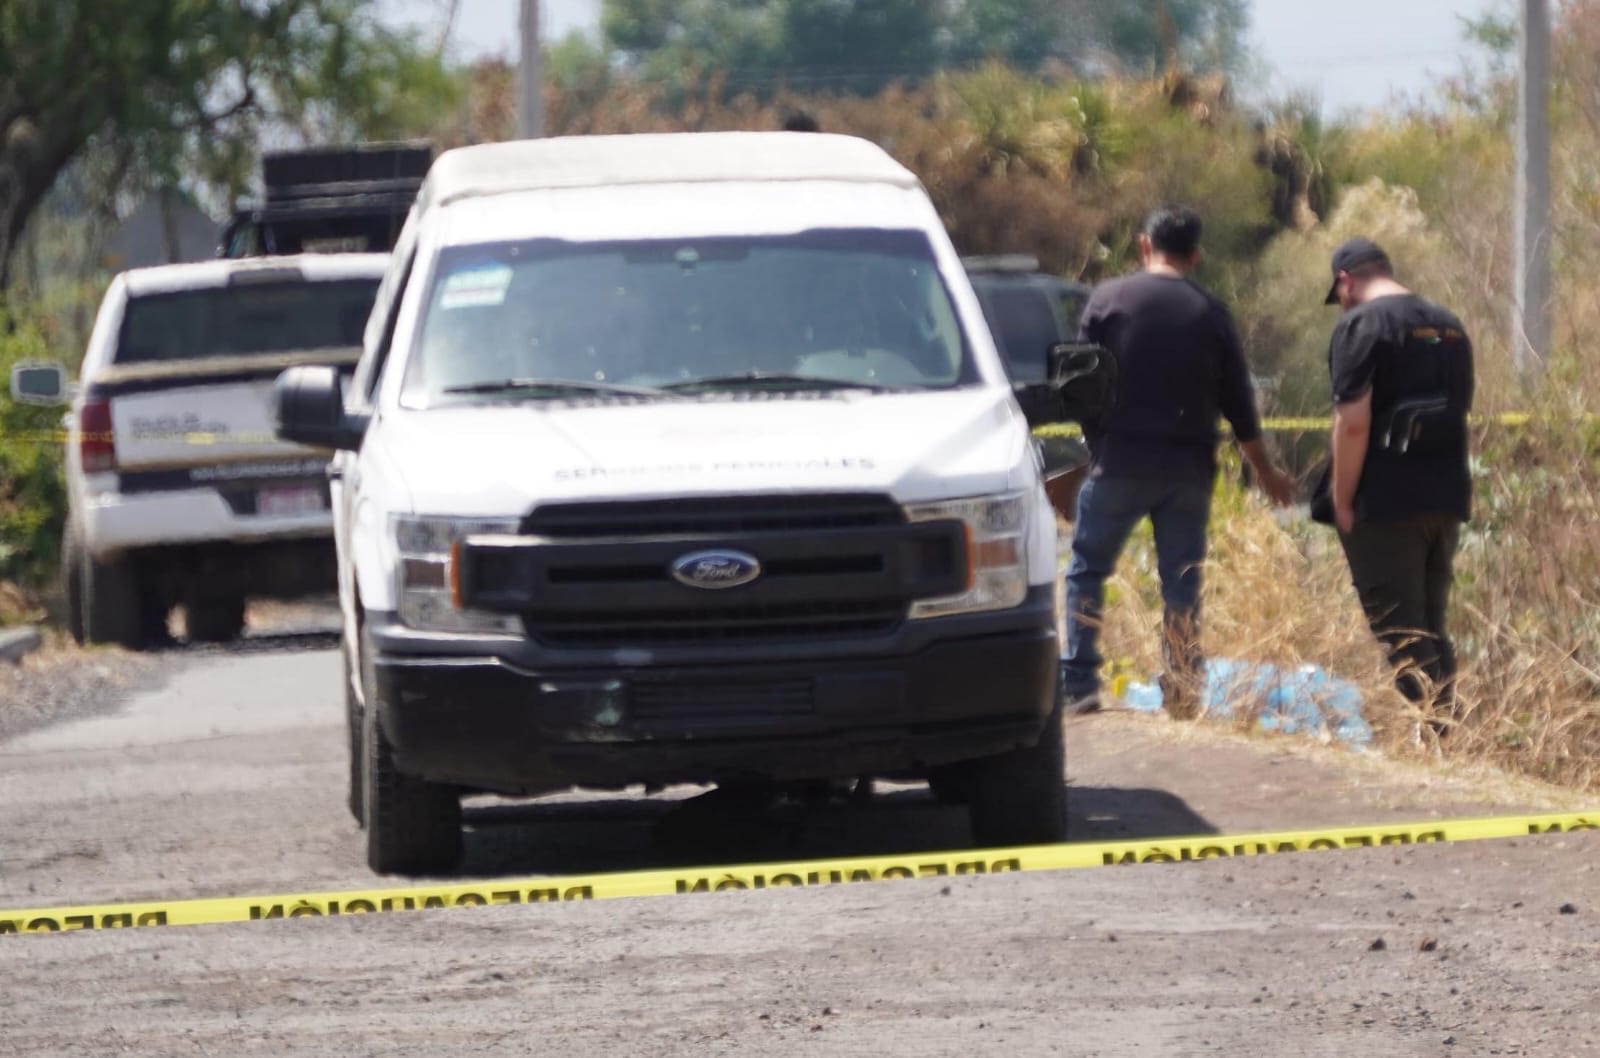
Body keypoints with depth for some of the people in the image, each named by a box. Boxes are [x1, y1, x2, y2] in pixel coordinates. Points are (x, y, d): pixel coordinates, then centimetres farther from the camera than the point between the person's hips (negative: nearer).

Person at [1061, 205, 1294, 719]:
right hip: (1188, 468, 2)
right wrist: (1266, 472, 19)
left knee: (1087, 570, 8)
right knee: (1182, 581, 7)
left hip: (1120, 461, -2)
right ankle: (1183, 692, 3)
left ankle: (1078, 684, -1)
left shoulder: (1108, 299, -2)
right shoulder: (1211, 314, 3)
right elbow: (1238, 404, 7)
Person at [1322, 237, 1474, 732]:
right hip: (1447, 498, 7)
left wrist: (1342, 502, -12)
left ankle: (1426, 732, -10)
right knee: (1431, 625, 15)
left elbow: (1353, 422, -17)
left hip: (1386, 504, -7)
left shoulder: (1360, 326, -10)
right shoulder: (1450, 326, 14)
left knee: (1398, 629, -4)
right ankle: (1443, 721, 13)